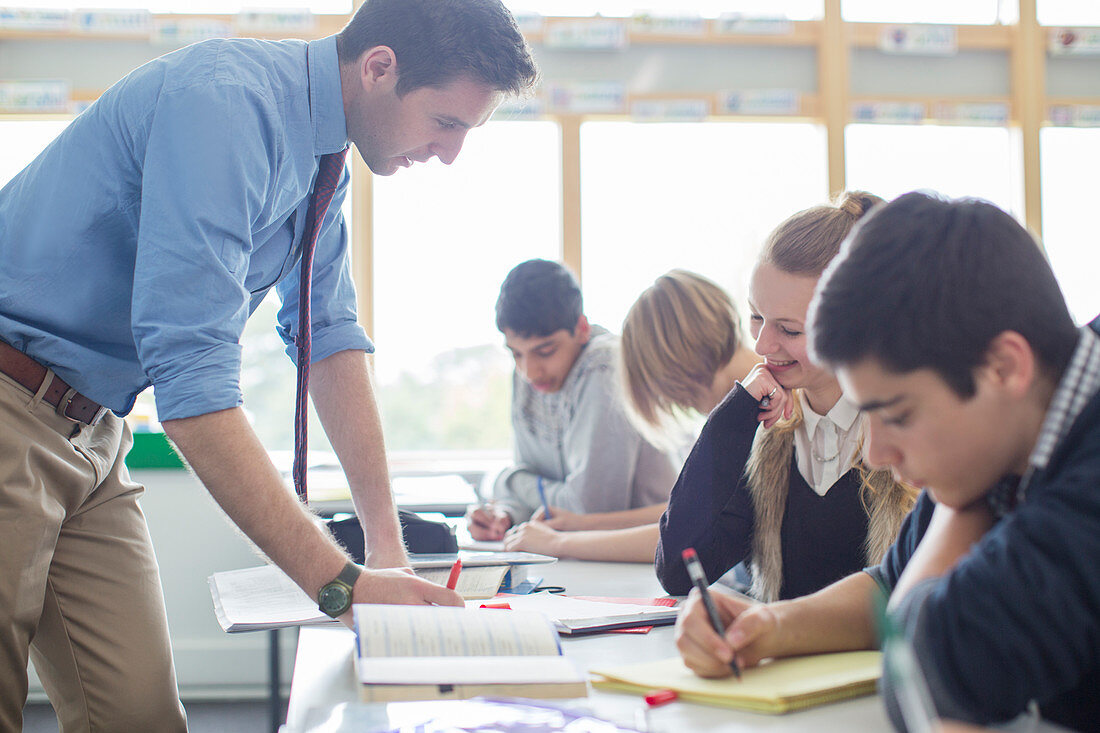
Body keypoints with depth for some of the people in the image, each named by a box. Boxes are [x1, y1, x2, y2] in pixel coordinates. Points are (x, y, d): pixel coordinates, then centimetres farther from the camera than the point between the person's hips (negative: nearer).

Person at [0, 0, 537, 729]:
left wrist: (389, 542, 1)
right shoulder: (224, 103, -25)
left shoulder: (321, 154, 4)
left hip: (91, 434, 8)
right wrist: (341, 584, -31)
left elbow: (329, 335, 8)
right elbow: (192, 378, -31)